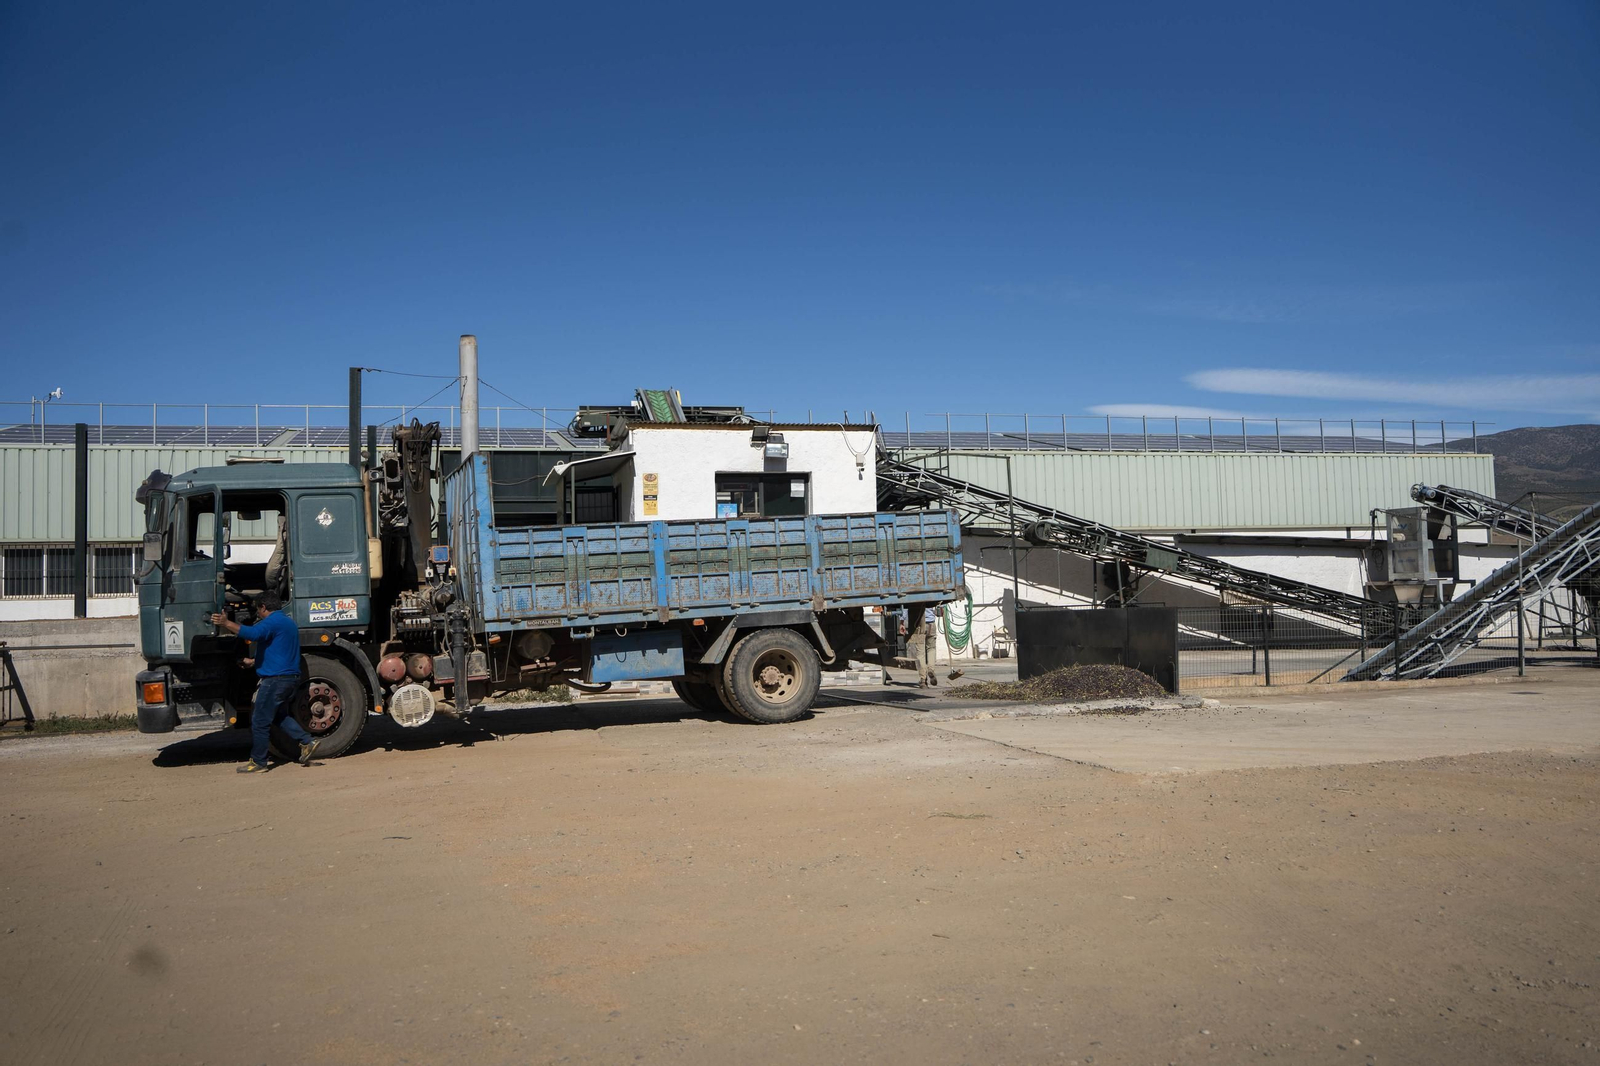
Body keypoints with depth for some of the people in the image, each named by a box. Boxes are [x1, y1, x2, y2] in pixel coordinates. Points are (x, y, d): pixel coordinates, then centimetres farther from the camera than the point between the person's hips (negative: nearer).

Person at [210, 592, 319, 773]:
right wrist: (253, 661, 36)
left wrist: (227, 623, -28)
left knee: (260, 722, -1)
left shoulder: (272, 622, -12)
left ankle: (257, 763, 4)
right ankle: (307, 741, 10)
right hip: (292, 678, 10)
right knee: (281, 716, 23)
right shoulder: (289, 623, 20)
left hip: (275, 679, -10)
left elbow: (253, 633, -33)